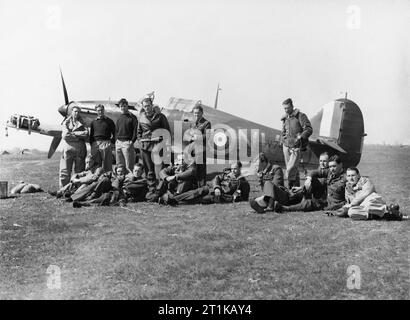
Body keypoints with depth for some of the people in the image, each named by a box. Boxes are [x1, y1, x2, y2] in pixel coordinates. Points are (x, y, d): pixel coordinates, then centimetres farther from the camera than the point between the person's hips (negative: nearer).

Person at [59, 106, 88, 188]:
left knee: (79, 170, 1)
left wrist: (73, 133, -6)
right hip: (68, 147, -1)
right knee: (65, 171, -2)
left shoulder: (82, 123, 14)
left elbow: (86, 134, -5)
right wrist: (79, 136, -5)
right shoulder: (66, 123, 12)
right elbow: (65, 135, -5)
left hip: (80, 148, 1)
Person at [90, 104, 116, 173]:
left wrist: (112, 142, -5)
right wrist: (91, 144, 11)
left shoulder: (109, 121, 9)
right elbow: (91, 135, 21)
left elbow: (113, 134, 7)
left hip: (106, 143, -3)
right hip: (95, 143, 3)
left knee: (107, 164, -5)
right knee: (96, 163, 1)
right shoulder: (93, 122, 18)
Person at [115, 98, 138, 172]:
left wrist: (132, 141, -15)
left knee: (129, 165, -8)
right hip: (118, 143, 6)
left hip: (127, 142, -6)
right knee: (119, 165, 7)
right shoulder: (119, 118, 18)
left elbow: (135, 130, -6)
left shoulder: (132, 117, 0)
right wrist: (116, 140, 11)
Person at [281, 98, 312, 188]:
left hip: (296, 147, -6)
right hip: (286, 146, 6)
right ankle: (296, 187, 19)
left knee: (291, 168, -15)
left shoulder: (300, 116, -5)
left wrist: (300, 137, -18)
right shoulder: (285, 118, 15)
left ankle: (290, 187, -7)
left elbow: (309, 129, -10)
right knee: (294, 169, 10)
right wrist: (284, 140, 11)